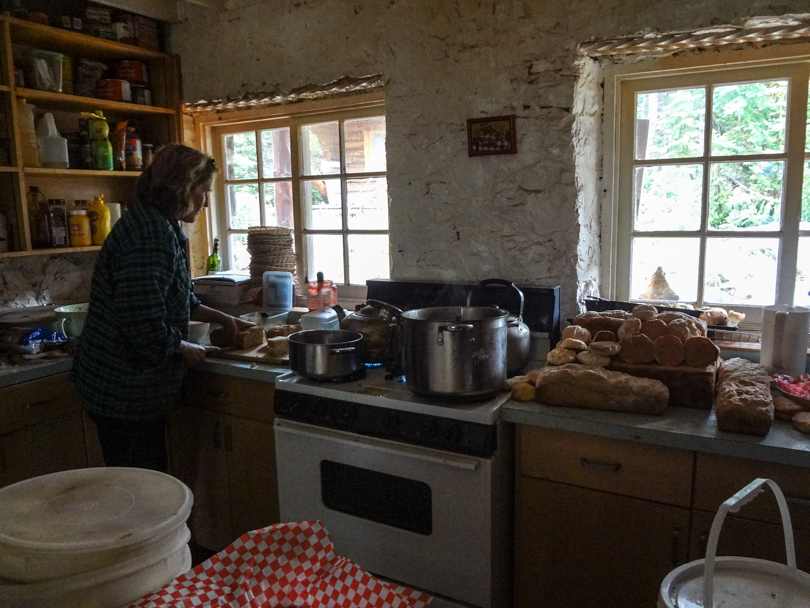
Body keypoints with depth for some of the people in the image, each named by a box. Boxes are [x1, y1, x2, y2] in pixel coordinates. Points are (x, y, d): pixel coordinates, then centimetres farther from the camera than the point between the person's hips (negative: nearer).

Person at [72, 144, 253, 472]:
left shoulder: (155, 225, 12)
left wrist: (222, 318, 18)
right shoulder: (151, 235, -23)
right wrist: (187, 350, -11)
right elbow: (146, 323, -28)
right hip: (126, 392, -10)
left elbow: (176, 299, 23)